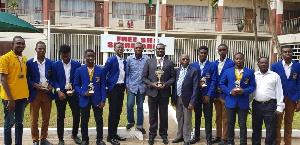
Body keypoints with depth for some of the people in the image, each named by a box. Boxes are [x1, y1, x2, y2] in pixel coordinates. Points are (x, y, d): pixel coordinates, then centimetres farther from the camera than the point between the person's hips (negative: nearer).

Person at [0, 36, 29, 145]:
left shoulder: (24, 59, 8)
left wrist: (26, 95, 10)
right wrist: (10, 98, -16)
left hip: (22, 96, 6)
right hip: (10, 97, -6)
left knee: (19, 122, 14)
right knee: (9, 123, 5)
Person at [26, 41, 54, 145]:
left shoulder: (50, 62, 5)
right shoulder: (30, 62, -3)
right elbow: (26, 78, -1)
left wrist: (51, 85, -7)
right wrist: (34, 85, -15)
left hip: (47, 94, 3)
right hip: (35, 94, -3)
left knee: (46, 118, 11)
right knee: (34, 119, 6)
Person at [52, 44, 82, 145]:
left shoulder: (77, 65, 0)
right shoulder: (55, 65, 1)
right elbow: (54, 80, 1)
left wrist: (74, 90, -11)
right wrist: (58, 91, -12)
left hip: (73, 93, 0)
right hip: (60, 93, 0)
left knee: (77, 115, 2)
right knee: (60, 117, 7)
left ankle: (74, 135, 26)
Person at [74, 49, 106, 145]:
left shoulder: (100, 70, 2)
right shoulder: (79, 70, 2)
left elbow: (103, 86, 1)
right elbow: (76, 85, 6)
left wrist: (103, 100, -6)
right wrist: (83, 93, -12)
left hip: (97, 99, 0)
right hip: (84, 99, 0)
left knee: (99, 120, 6)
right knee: (84, 120, 10)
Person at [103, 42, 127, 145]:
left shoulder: (124, 62, 12)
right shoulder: (111, 60, -9)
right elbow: (103, 73, -10)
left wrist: (125, 85, 9)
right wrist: (106, 85, -9)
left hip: (121, 87, 7)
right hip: (113, 87, -7)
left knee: (118, 111, 11)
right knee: (112, 112, -3)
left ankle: (115, 133, 23)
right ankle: (110, 136, 6)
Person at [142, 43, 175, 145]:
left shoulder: (170, 63, 7)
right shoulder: (149, 61, 6)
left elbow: (172, 77, 2)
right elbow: (144, 77, 3)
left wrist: (166, 84, -15)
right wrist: (151, 84, -13)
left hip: (164, 92, 0)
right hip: (152, 91, 0)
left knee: (164, 115, 10)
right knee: (153, 115, 9)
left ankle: (163, 134, 25)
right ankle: (152, 135, 21)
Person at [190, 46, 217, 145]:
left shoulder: (212, 65, -1)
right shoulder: (193, 65, 6)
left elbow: (213, 81, -5)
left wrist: (209, 94, -12)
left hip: (207, 94, -2)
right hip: (196, 94, 2)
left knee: (208, 117, 4)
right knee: (197, 116, 14)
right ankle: (196, 136, 27)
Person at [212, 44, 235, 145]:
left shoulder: (231, 63, -6)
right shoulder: (215, 63, 11)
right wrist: (216, 88, -1)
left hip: (225, 93, -5)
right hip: (216, 93, 5)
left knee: (225, 117, 2)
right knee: (218, 116, 13)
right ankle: (218, 136, 23)